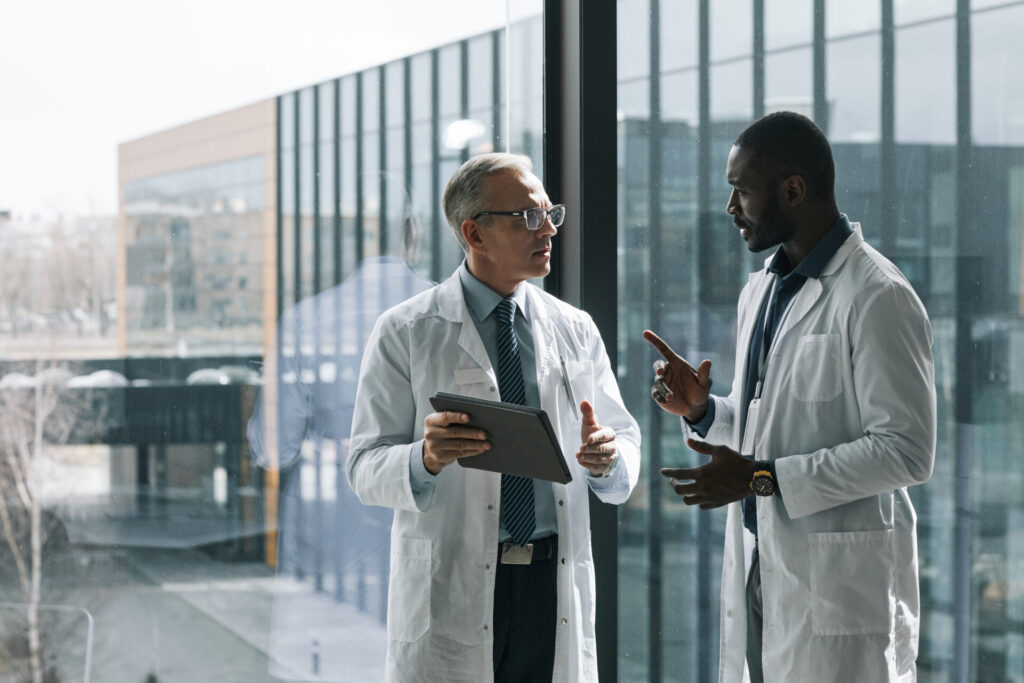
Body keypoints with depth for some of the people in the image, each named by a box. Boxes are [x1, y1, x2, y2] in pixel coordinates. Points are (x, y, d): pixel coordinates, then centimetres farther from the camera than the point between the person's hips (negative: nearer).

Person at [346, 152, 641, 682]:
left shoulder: (576, 330, 11)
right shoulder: (405, 334, 0)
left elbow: (627, 447, 10)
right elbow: (366, 468, -4)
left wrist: (607, 457, -13)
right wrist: (426, 458, -25)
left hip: (556, 588, 3)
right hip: (451, 593, -3)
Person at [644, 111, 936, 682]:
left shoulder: (877, 297, -13)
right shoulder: (760, 292, 15)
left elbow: (907, 452, -18)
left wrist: (762, 478, -19)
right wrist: (702, 410, 2)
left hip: (839, 579, -8)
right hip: (758, 568, 8)